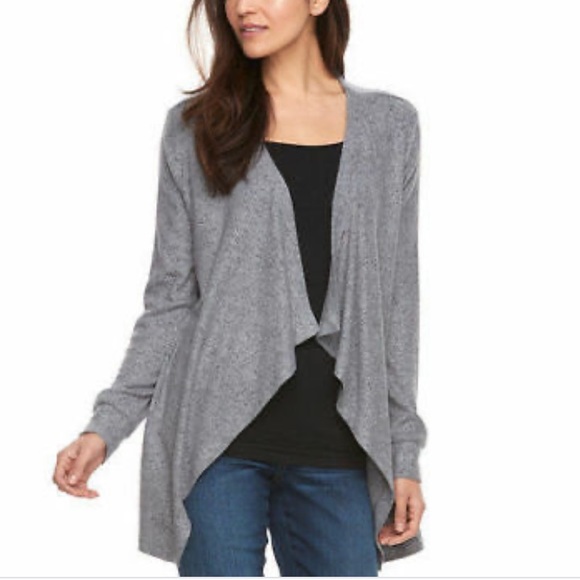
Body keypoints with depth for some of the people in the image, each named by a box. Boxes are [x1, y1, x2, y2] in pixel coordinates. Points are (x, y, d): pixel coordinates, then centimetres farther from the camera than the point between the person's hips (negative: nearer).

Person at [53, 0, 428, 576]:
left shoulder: (390, 125, 9)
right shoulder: (194, 127, 6)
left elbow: (396, 304, 9)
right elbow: (170, 301, 5)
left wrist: (404, 454, 5)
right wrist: (106, 425, -6)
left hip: (337, 449, 1)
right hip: (219, 439, -1)